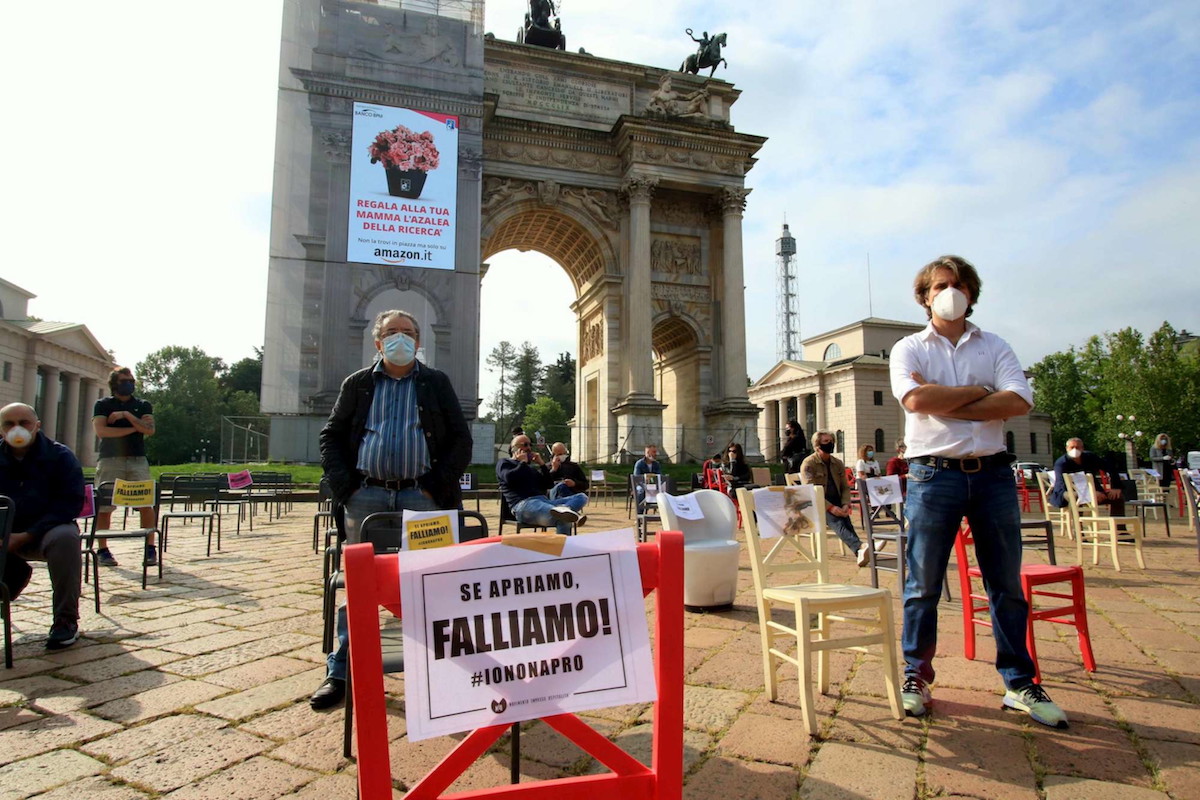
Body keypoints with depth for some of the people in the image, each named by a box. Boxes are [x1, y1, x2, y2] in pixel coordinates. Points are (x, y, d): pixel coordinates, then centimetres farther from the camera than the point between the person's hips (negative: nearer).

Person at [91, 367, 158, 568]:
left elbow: (150, 430, 0)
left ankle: (151, 548, -3)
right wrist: (134, 428, -3)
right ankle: (102, 550, 10)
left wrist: (127, 415, -7)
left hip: (138, 460, 1)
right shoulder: (103, 405, 10)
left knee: (146, 504, -7)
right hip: (110, 460, -1)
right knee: (104, 506, -1)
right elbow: (101, 431, -5)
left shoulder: (143, 405, 15)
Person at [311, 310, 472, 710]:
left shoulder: (436, 383, 10)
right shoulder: (358, 384, 13)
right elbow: (331, 437, 11)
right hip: (367, 495, 1)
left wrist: (438, 486, -6)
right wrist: (344, 485, -3)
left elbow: (461, 439, 5)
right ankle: (341, 672, 18)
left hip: (421, 496, -1)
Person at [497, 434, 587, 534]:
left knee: (582, 497, -14)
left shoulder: (532, 468, 37)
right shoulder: (504, 463, 19)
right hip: (523, 504, -7)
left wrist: (542, 464, 21)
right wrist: (523, 462, 9)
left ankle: (562, 510, -44)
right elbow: (509, 478, -5)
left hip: (544, 501, 8)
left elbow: (549, 485, 29)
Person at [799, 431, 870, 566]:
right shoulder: (808, 464, -3)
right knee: (836, 521, -34)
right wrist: (830, 508, -22)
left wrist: (846, 505, -6)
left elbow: (845, 487, 15)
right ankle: (860, 547, -59)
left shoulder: (838, 463, 16)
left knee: (845, 519, -29)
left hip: (837, 505, 5)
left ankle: (860, 552, -51)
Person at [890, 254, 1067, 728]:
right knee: (923, 586, 4)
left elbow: (1019, 401, -6)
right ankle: (916, 677, 18)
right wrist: (978, 392, -5)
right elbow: (916, 399, -15)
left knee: (1007, 586, 9)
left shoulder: (995, 348, 12)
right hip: (934, 473, -2)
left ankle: (1019, 684, 23)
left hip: (993, 473, 3)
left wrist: (944, 403, -12)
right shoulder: (909, 349, 5)